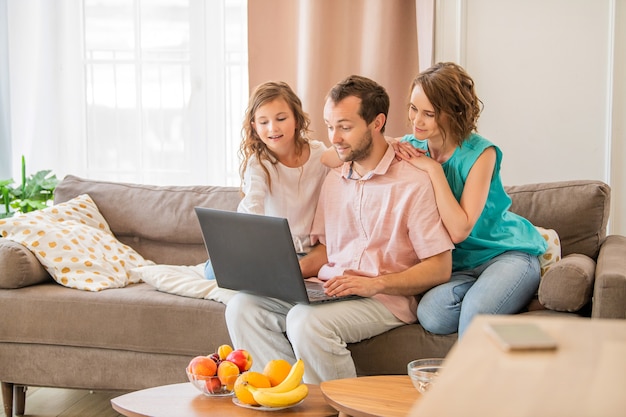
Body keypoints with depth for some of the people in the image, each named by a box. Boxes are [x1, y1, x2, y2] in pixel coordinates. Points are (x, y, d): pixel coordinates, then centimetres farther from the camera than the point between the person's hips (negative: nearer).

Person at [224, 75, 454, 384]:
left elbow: (441, 268, -9)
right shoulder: (334, 179, 17)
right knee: (243, 306, -14)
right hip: (327, 289, 7)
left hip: (384, 299, -7)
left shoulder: (413, 182, -7)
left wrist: (375, 283, -21)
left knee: (307, 321, -34)